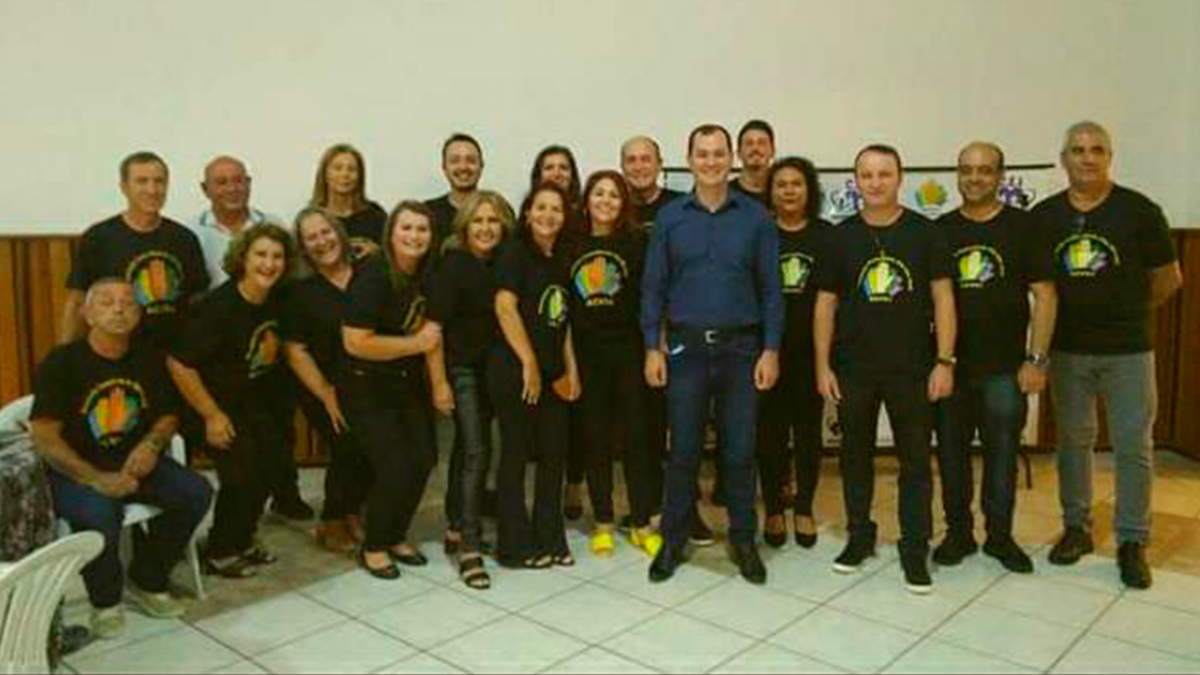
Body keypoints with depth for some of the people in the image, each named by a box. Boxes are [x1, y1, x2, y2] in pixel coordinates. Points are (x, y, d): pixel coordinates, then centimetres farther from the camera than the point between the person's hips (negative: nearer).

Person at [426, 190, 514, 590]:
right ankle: (469, 548, -8)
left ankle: (457, 530, 29)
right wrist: (438, 380, -16)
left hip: (494, 369, 6)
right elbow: (434, 325, -14)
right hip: (462, 369, -5)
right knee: (476, 451, -12)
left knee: (468, 448, 15)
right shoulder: (453, 264, -12)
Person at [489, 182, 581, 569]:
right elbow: (505, 308, -17)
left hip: (552, 374, 7)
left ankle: (550, 541, 23)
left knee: (554, 455, 11)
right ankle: (516, 547, 13)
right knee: (516, 454, 2)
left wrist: (570, 368, 9)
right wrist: (529, 364, -18)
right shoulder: (516, 253, -6)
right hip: (516, 371, -7)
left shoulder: (560, 261, 15)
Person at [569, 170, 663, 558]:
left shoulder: (637, 242, 1)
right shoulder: (573, 245, 8)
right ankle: (603, 523, 19)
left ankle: (642, 523, 13)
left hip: (628, 351, -2)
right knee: (595, 438, 7)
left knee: (636, 435, 2)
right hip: (586, 354, 2)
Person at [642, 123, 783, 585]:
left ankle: (744, 542, 22)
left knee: (740, 451, 7)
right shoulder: (670, 217, 4)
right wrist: (653, 348, -3)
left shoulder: (755, 217, 3)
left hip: (741, 347, 0)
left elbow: (770, 288, 3)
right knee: (683, 450, 6)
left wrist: (771, 350, -3)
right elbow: (653, 287, 4)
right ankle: (673, 541, 20)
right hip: (685, 347, 0)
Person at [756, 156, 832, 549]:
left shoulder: (825, 235, 4)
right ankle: (773, 510, 19)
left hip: (811, 349, 1)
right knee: (770, 432, 5)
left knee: (808, 431, 9)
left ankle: (804, 509, 23)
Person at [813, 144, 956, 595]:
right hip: (853, 369, 2)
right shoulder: (841, 236, 3)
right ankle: (859, 537, 28)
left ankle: (915, 550, 16)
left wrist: (944, 361, -8)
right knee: (855, 455, 12)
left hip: (912, 369, -1)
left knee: (915, 460, 4)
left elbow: (942, 298, -1)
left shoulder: (924, 233, 0)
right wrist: (823, 365, 0)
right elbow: (825, 303, 4)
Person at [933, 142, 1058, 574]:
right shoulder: (941, 230, 5)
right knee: (951, 454, 8)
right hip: (950, 365, 2)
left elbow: (1044, 295, -2)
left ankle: (1000, 536, 22)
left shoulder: (1022, 227, 0)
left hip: (1004, 367, -2)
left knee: (1002, 454, 6)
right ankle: (958, 533, 24)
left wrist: (1037, 359, -8)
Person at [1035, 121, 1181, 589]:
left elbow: (1168, 278, 3)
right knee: (1072, 441, 11)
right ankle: (1076, 528, 25)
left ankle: (1132, 542, 14)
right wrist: (1071, 313, 6)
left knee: (1134, 447, 2)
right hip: (1067, 350, 2)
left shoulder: (1140, 211, -4)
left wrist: (1127, 313, 9)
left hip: (1127, 351, -2)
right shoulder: (1044, 216, 2)